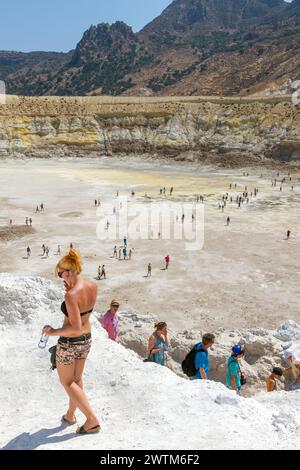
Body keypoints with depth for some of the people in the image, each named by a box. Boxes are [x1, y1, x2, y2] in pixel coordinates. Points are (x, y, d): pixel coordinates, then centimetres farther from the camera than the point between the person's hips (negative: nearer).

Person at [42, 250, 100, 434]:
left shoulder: (71, 295, -31)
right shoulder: (93, 286, -9)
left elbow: (76, 328, -31)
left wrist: (53, 331, -18)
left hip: (69, 343, -7)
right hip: (86, 340, 7)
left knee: (67, 382, 14)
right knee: (77, 379, 25)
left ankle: (92, 420, 12)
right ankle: (70, 415, 44)